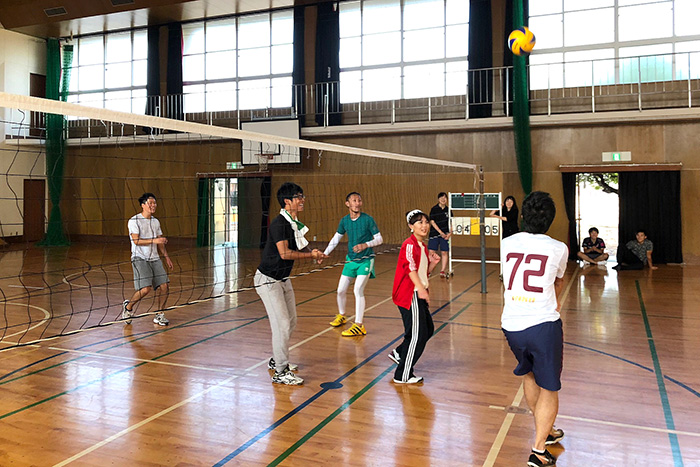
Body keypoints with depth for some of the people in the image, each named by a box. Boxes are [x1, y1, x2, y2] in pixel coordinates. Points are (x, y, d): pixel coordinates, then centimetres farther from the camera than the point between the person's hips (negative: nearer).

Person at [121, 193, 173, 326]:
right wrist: (153, 240, -24)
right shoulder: (134, 221, -7)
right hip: (139, 259, -6)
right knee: (145, 289, -17)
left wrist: (166, 257, 17)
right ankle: (128, 306, 11)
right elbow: (136, 241, -16)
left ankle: (159, 315, 11)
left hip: (154, 258, 7)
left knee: (163, 286, -4)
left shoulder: (155, 221, 15)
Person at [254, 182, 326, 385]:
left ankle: (277, 360, 34)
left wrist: (314, 253, -8)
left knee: (291, 321, 17)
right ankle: (280, 372, 1)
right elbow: (285, 253, -31)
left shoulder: (295, 223, 5)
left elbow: (301, 245, 13)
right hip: (268, 280, -10)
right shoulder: (279, 223, -23)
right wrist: (311, 255, -22)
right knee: (282, 325, -10)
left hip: (284, 279, 10)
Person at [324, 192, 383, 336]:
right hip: (350, 260, 5)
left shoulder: (368, 219, -11)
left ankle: (359, 326, -9)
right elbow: (336, 238, 15)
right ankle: (341, 316, 36)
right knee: (341, 290, 9)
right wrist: (325, 253, 7)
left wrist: (365, 245, -24)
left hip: (365, 260, -5)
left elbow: (379, 239, -8)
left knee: (358, 290, -17)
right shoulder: (344, 221, 2)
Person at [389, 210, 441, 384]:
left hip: (419, 294, 10)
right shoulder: (410, 245, -13)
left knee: (428, 329, 16)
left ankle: (399, 354, 31)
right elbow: (410, 267, -25)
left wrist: (433, 263, 4)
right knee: (417, 334, -5)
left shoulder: (422, 246, 17)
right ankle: (403, 376, 7)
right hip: (410, 295, -10)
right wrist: (421, 289, -33)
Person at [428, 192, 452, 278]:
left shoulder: (448, 210, 6)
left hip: (445, 235, 3)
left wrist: (450, 232, -2)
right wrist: (440, 232, -12)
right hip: (434, 234, -3)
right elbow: (432, 222, -7)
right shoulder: (434, 209, -4)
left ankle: (442, 271, 10)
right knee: (432, 253, -6)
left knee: (444, 253, 2)